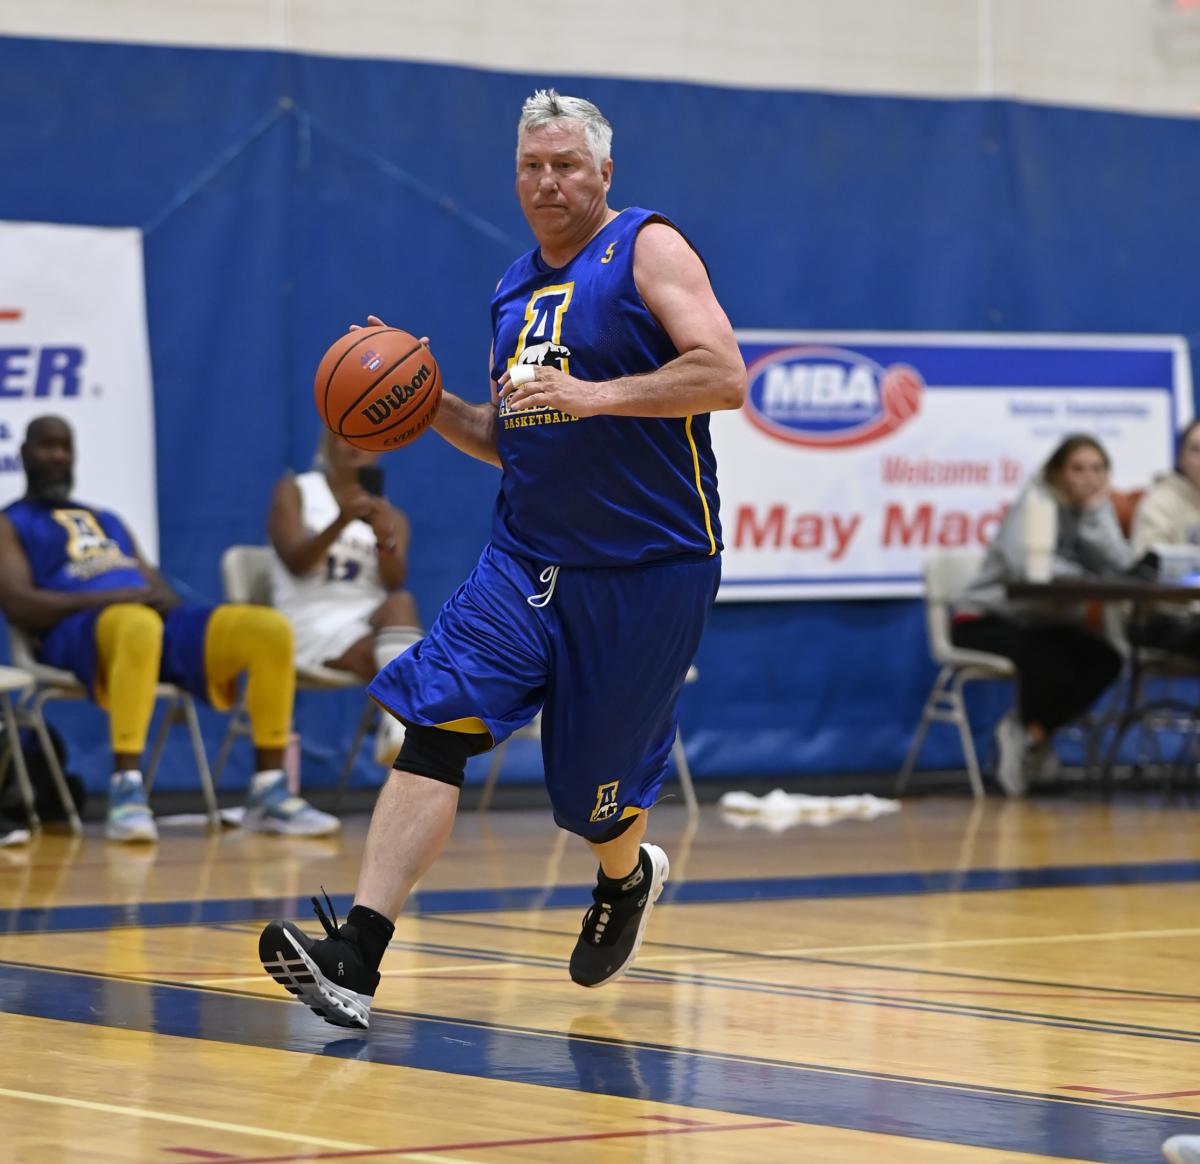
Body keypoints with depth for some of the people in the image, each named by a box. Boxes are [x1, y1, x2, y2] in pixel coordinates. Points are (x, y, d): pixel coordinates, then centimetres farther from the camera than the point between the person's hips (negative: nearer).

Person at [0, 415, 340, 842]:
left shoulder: (106, 520, 35)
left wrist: (173, 607, 0)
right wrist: (115, 598, -14)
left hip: (156, 617, 6)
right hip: (79, 631, -6)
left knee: (272, 629, -18)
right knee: (139, 625, -45)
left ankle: (268, 794, -19)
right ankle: (126, 792, -45)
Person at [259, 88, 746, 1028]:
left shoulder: (647, 249, -5)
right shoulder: (517, 288, 15)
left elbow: (724, 376, -17)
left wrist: (597, 395, -25)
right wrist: (428, 404, 5)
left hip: (646, 567, -5)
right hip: (527, 554, 5)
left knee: (594, 790, 5)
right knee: (435, 724, -16)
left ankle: (628, 878, 43)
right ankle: (355, 960, -24)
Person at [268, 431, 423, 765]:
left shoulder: (392, 517, 17)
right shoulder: (294, 491, 10)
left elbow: (394, 583, -2)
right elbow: (295, 563, -8)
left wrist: (385, 538, -23)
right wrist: (341, 522, -24)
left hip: (371, 618, 3)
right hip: (314, 622, -3)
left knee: (400, 602, -35)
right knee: (392, 663, -32)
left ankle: (396, 734, -49)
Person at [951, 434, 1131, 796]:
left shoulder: (1094, 509, 5)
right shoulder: (1037, 502, -13)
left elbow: (1120, 567, -12)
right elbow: (1028, 566, -31)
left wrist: (1097, 511, -15)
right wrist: (1089, 579, -21)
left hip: (1046, 623, 7)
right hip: (986, 619, -7)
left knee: (1106, 661, -21)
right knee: (1047, 663, -35)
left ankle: (1032, 731, -5)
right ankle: (1030, 732, -4)